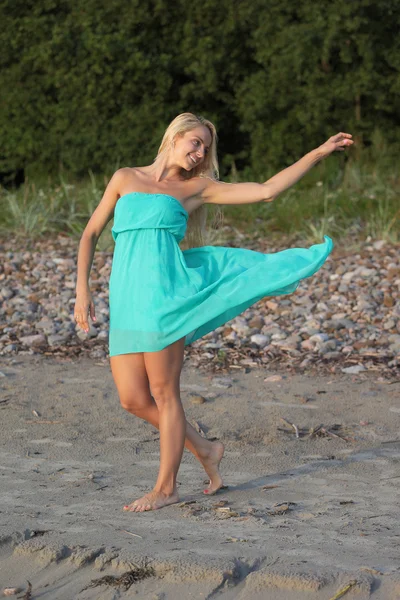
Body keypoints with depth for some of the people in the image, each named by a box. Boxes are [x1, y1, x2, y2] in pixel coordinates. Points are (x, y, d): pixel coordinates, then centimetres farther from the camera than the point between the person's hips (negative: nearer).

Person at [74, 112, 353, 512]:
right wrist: (82, 289, 6)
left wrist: (319, 153, 10)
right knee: (133, 400, 1)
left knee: (163, 393, -3)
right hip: (125, 301, 3)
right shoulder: (126, 178, 18)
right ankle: (204, 450, 21)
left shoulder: (196, 188, 12)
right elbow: (91, 233, 18)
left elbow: (267, 191, 11)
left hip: (165, 292, -3)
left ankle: (166, 487, 11)